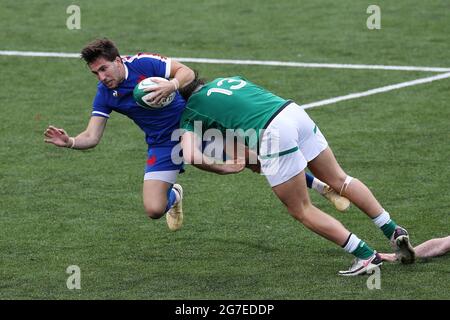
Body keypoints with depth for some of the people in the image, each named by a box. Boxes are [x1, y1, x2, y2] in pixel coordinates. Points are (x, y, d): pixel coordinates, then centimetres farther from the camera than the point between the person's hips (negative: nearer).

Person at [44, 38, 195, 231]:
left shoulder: (144, 63, -14)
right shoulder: (104, 95, -6)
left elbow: (187, 72, -11)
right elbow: (92, 137, -7)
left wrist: (172, 85, -33)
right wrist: (69, 142, -28)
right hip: (162, 144, 2)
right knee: (154, 210, -9)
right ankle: (173, 197, 28)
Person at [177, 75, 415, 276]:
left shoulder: (190, 114, 13)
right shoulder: (231, 80, 30)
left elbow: (190, 156, -2)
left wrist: (225, 168, 8)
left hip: (273, 133, -6)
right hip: (294, 111, 6)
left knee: (301, 210, 6)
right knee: (339, 179, 19)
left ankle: (366, 256, 3)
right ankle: (393, 231, 17)